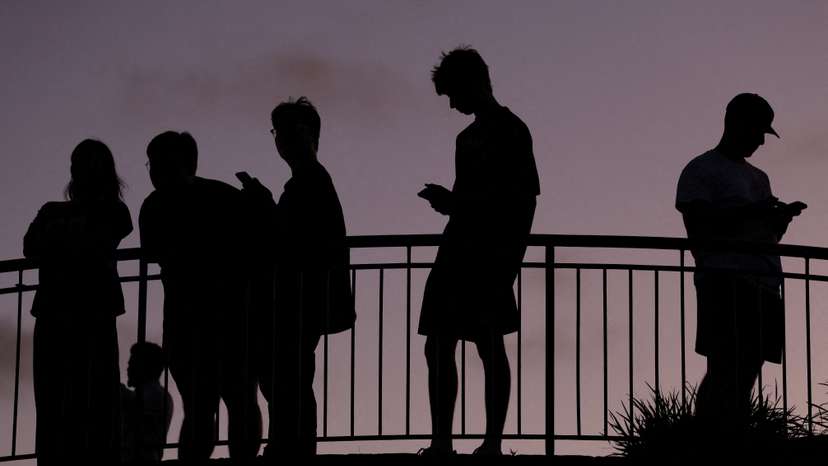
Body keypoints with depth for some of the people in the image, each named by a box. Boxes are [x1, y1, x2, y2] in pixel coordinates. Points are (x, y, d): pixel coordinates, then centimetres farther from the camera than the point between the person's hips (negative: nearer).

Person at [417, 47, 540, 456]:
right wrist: (448, 202, 5)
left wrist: (455, 201, -15)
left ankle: (493, 443, -9)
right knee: (438, 348, 4)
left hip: (491, 257, -9)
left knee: (489, 346, -10)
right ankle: (441, 442, 6)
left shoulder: (510, 131, -5)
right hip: (458, 253, 9)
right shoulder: (468, 138, 20)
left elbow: (524, 199, -12)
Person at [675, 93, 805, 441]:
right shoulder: (701, 170, 5)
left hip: (764, 283, 7)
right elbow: (697, 224, -8)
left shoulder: (757, 177, 28)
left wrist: (783, 216, 7)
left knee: (746, 373, -1)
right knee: (726, 370, -16)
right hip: (725, 279, -7)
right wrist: (749, 212, -14)